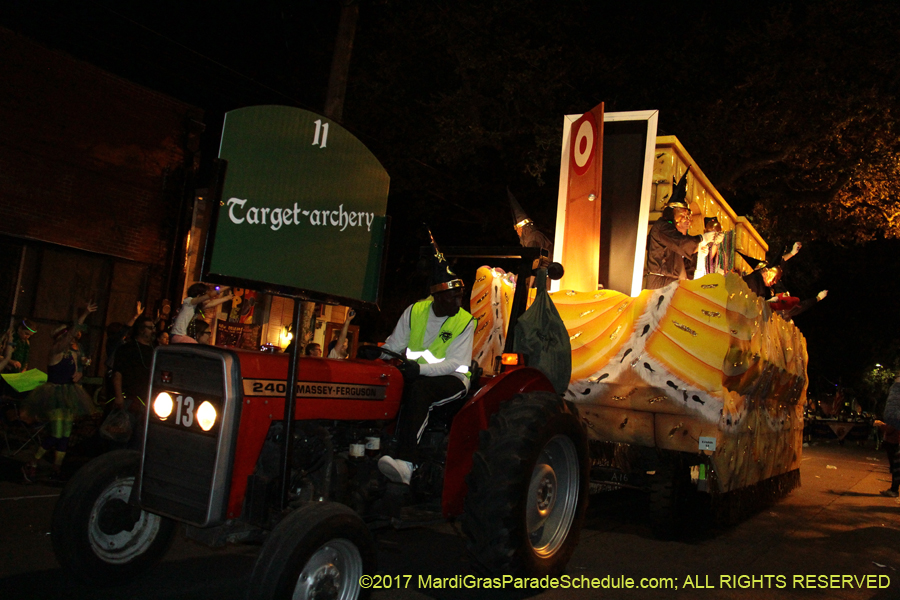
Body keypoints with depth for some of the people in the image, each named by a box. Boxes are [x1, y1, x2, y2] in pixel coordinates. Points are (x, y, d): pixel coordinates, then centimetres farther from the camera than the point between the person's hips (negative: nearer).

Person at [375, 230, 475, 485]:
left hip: (451, 379, -4)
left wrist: (421, 369, -28)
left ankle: (405, 463, -49)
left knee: (419, 388, -38)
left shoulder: (464, 322, -6)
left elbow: (454, 363, -14)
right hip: (416, 376, 5)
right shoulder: (415, 311, 4)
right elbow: (394, 344, 11)